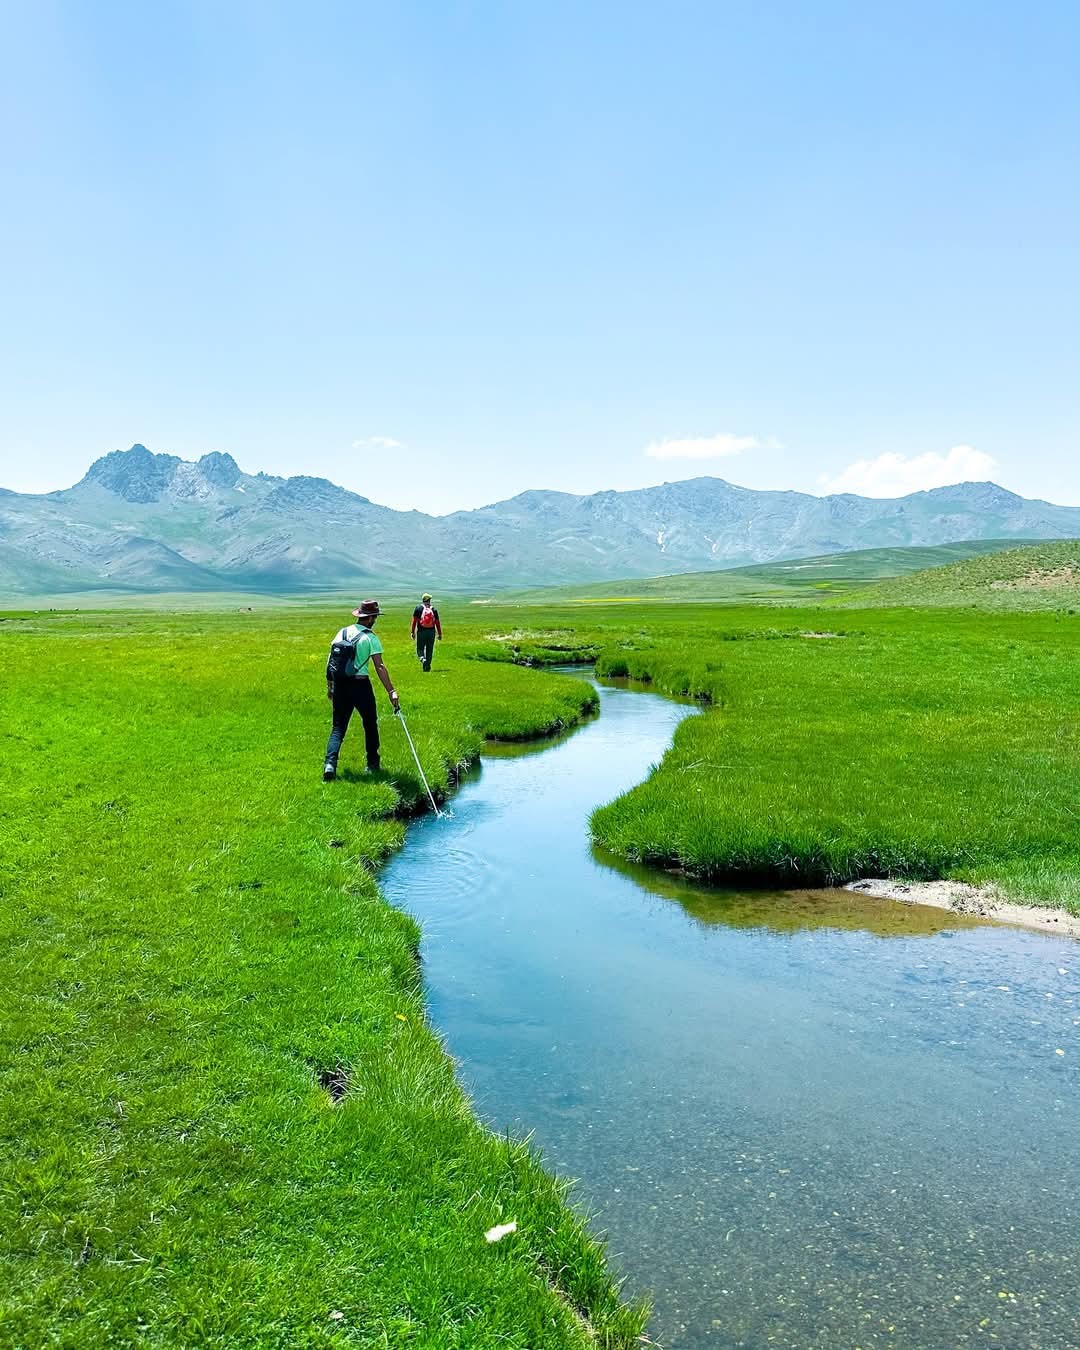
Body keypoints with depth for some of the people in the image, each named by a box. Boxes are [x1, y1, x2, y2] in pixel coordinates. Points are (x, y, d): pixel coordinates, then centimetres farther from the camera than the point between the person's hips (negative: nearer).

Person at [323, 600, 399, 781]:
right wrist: (392, 692, -16)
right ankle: (372, 764, 25)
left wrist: (329, 686, 19)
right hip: (360, 685, -4)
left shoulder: (342, 632, 6)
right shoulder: (370, 638, -9)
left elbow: (330, 661, 9)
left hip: (340, 685, 4)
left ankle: (330, 764, -10)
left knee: (338, 727, 8)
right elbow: (380, 667, -16)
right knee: (370, 724, 16)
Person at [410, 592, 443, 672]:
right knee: (429, 650, 10)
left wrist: (413, 632, 2)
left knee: (420, 648, 9)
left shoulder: (418, 608, 0)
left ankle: (423, 659, -20)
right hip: (431, 632, 1)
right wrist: (439, 634, 13)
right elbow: (437, 623, 5)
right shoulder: (433, 609, 4)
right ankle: (427, 666, 10)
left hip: (421, 632, -1)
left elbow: (414, 621, -3)